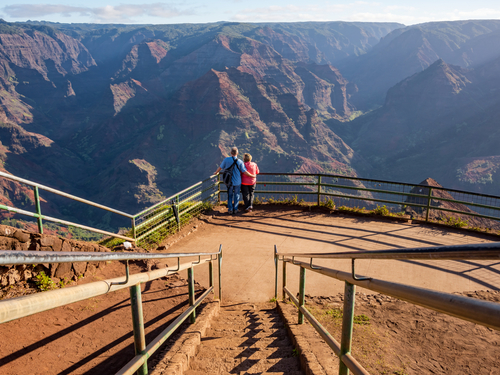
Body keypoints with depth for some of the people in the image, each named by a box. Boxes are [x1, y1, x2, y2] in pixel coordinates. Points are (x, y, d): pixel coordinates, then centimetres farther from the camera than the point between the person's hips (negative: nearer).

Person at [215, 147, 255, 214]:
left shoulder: (226, 159, -8)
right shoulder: (240, 162, -12)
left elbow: (220, 167, 3)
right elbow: (244, 172, -11)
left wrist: (216, 172, 23)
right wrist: (252, 176, 3)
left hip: (229, 181, 1)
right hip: (237, 182, -1)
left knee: (230, 195, 15)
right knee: (236, 195, 12)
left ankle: (230, 209, 14)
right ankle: (235, 210, 14)